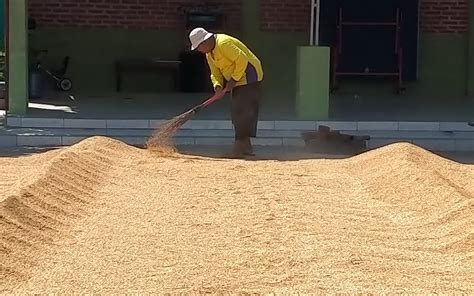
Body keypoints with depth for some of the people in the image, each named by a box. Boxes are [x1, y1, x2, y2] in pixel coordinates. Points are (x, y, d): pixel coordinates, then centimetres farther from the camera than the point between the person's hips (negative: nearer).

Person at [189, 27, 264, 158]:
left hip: (249, 78, -10)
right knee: (236, 112, 10)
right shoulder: (209, 54, 10)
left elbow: (242, 59, -27)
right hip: (237, 81, 10)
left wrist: (234, 79, -22)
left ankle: (241, 146, -15)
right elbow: (215, 73, 11)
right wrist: (218, 85, -10)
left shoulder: (224, 43, -22)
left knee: (243, 112, -14)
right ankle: (246, 147, 16)